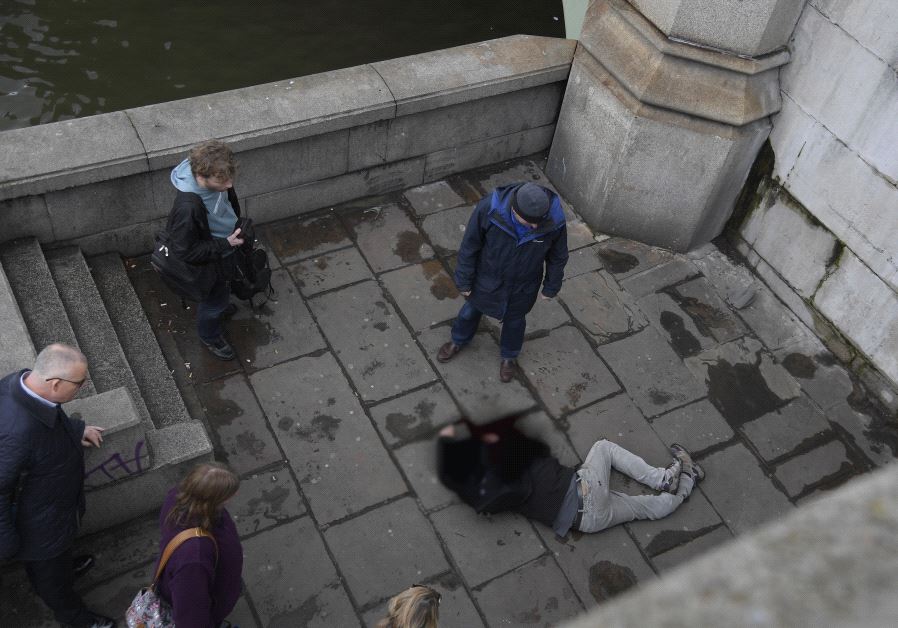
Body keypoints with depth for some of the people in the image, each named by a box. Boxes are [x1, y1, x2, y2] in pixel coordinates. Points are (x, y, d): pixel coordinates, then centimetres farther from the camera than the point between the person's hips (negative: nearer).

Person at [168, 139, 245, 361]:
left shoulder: (216, 180, -23)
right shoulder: (187, 208, -44)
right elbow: (186, 251, -31)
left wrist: (239, 230, 7)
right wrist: (225, 244, -31)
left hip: (226, 247, 7)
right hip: (210, 262, -6)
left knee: (225, 287, 36)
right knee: (214, 300, 22)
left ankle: (219, 305, 68)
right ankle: (210, 335, 53)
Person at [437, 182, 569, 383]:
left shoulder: (555, 219, -32)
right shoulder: (488, 208, -37)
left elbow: (557, 257, -10)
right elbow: (469, 246, -19)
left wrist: (551, 287, 4)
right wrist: (464, 281, -7)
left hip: (523, 287, 0)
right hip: (487, 280, 0)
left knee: (514, 321, 27)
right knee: (471, 310, 27)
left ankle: (509, 355, 59)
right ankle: (458, 340, 61)